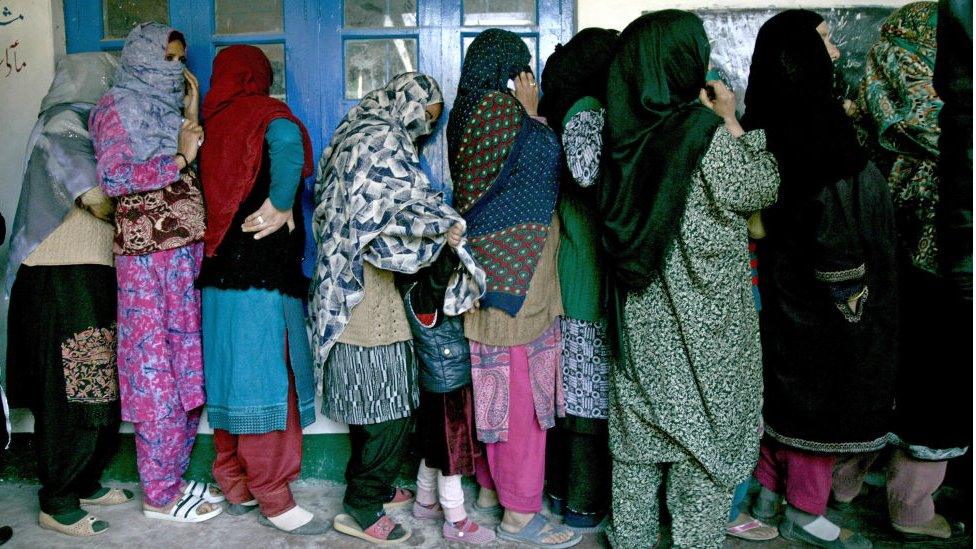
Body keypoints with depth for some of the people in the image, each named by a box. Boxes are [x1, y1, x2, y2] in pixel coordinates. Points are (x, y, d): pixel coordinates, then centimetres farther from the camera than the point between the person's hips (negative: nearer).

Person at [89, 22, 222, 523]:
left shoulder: (168, 107, 18)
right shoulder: (120, 107, -3)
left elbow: (197, 177, 13)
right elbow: (112, 176, -16)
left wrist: (192, 114, 8)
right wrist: (178, 156, -12)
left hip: (187, 250, 7)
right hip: (147, 255, -7)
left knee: (187, 366, 9)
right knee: (155, 370, -2)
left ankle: (172, 476, 21)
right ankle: (159, 495, 8)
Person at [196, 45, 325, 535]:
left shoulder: (211, 123, 12)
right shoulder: (263, 113, -6)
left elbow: (203, 190, 13)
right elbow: (286, 139, -29)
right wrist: (281, 204, -19)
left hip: (216, 273, 7)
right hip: (263, 274, -7)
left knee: (230, 377, 13)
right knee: (266, 380, -3)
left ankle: (235, 486, 24)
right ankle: (273, 500, 4)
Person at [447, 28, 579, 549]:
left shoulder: (465, 115, 10)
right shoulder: (510, 115, -15)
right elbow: (552, 162, -5)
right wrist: (534, 112, 3)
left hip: (487, 266, 9)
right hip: (519, 270, -9)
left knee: (492, 384, 18)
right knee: (522, 388, -1)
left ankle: (490, 485, 31)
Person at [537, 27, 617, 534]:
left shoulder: (563, 113, 12)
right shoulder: (587, 111, -14)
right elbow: (589, 172, -31)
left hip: (562, 274, 8)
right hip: (593, 278, -8)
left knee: (568, 382, 16)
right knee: (593, 389, 2)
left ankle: (559, 482, 29)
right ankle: (583, 502, 14)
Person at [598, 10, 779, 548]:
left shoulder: (625, 133, -2)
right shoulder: (705, 132, -18)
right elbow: (762, 189, -5)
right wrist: (730, 121, 4)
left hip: (638, 320, 5)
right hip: (704, 324, -5)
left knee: (638, 435, 17)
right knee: (703, 440, 9)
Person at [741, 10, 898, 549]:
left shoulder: (769, 120, 7)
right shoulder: (816, 117, -19)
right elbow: (832, 207, -20)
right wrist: (851, 291, -16)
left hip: (780, 279, 8)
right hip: (817, 291, -8)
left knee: (783, 379, 17)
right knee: (819, 386, 3)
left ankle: (767, 487, 28)